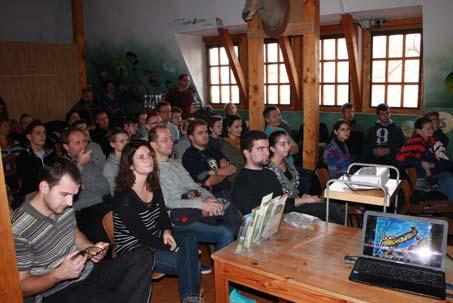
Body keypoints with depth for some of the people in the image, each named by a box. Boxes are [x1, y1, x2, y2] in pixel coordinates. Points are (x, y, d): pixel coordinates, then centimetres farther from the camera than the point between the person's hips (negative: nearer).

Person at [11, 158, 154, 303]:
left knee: (143, 257, -9)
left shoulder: (64, 206, -2)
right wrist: (58, 275, -26)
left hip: (88, 269, 7)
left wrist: (91, 247, -1)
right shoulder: (18, 231, -20)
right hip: (57, 291, -7)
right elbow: (21, 287, -11)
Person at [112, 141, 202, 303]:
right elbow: (143, 236, -20)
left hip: (155, 239, 7)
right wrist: (174, 248, -14)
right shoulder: (124, 198, -21)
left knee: (190, 239, -22)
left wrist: (167, 231, -11)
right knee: (190, 262, -20)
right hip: (133, 249, -7)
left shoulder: (154, 186, 2)